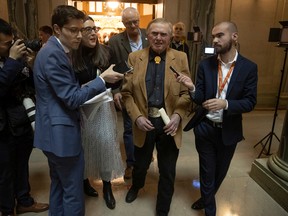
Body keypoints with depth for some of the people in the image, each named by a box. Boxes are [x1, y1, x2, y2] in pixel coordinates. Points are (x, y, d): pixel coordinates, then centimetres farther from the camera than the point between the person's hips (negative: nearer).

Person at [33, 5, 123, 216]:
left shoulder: (55, 50, 11)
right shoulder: (53, 54, -20)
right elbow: (72, 98, -21)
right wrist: (102, 79, -17)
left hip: (55, 131, 10)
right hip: (61, 132, -10)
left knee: (59, 184, 24)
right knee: (73, 190, 6)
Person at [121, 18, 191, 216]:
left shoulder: (180, 58, -1)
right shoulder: (134, 58, 0)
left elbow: (186, 92, -2)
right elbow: (127, 92, -1)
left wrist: (178, 115, -17)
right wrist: (137, 117, -13)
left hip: (169, 123, 0)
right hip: (144, 121, 1)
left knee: (168, 172, 13)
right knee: (140, 164, 22)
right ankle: (136, 186, 58)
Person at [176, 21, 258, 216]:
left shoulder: (249, 67, -8)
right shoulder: (205, 65, -6)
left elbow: (250, 102, -11)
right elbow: (200, 99, -8)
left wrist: (226, 103, -28)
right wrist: (192, 88, -29)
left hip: (229, 131, 1)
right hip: (205, 128, 0)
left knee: (220, 171, 21)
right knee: (207, 171, 11)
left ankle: (207, 199, 50)